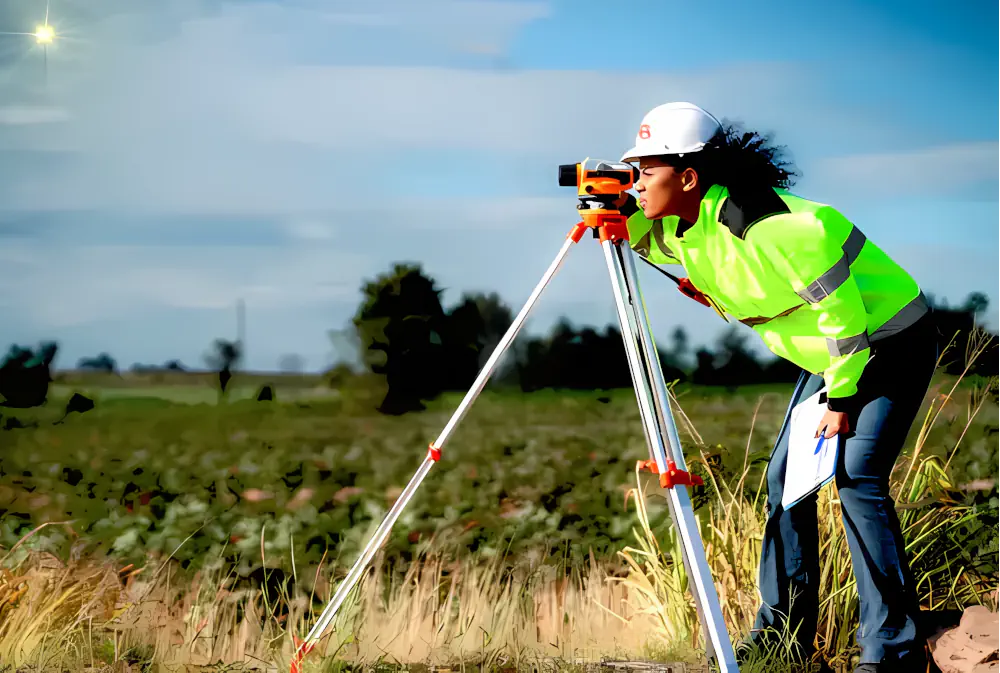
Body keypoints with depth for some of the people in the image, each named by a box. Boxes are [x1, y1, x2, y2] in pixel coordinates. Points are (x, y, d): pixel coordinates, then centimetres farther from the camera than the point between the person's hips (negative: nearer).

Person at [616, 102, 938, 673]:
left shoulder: (767, 227, -32)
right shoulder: (686, 227, -5)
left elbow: (841, 308, -27)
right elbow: (648, 242, 18)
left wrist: (841, 399, -19)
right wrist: (624, 214, -6)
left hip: (890, 342, -9)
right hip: (833, 350, 10)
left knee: (856, 473, -21)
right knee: (786, 474, 6)